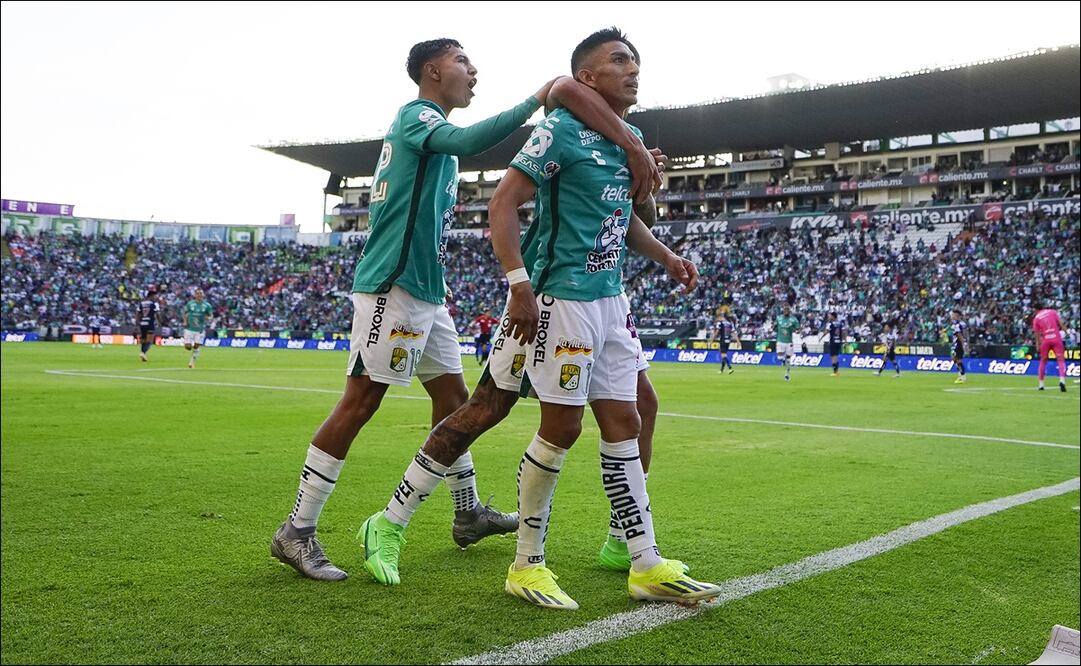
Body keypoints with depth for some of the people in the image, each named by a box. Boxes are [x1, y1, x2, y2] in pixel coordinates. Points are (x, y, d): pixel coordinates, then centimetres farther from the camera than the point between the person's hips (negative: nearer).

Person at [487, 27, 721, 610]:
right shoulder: (562, 130, -10)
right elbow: (503, 203, -15)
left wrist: (665, 257, 16)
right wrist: (520, 285, -22)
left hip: (611, 298, 8)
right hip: (565, 297, -8)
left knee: (623, 425, 8)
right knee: (561, 429, -3)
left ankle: (646, 566, 16)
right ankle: (526, 566, 12)